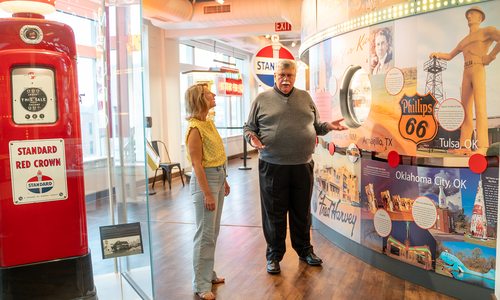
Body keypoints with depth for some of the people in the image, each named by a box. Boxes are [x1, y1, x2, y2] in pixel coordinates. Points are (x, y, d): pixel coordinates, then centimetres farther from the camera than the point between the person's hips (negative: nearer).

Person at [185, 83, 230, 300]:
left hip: (218, 177, 9)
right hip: (205, 179, -9)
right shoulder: (195, 128, -17)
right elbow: (197, 164, -19)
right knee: (205, 233, -3)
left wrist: (223, 180, 18)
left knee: (213, 232, 17)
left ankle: (208, 273, 30)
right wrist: (207, 193, -21)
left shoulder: (209, 122, 10)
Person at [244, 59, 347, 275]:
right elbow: (249, 127, 6)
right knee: (274, 213, 6)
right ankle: (274, 255, 22)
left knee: (302, 212, 15)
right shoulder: (262, 99, 3)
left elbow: (315, 126, 19)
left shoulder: (305, 97, 13)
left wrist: (328, 126, -1)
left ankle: (304, 250, 33)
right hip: (272, 166, -3)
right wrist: (252, 137, -15)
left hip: (303, 165, 3)